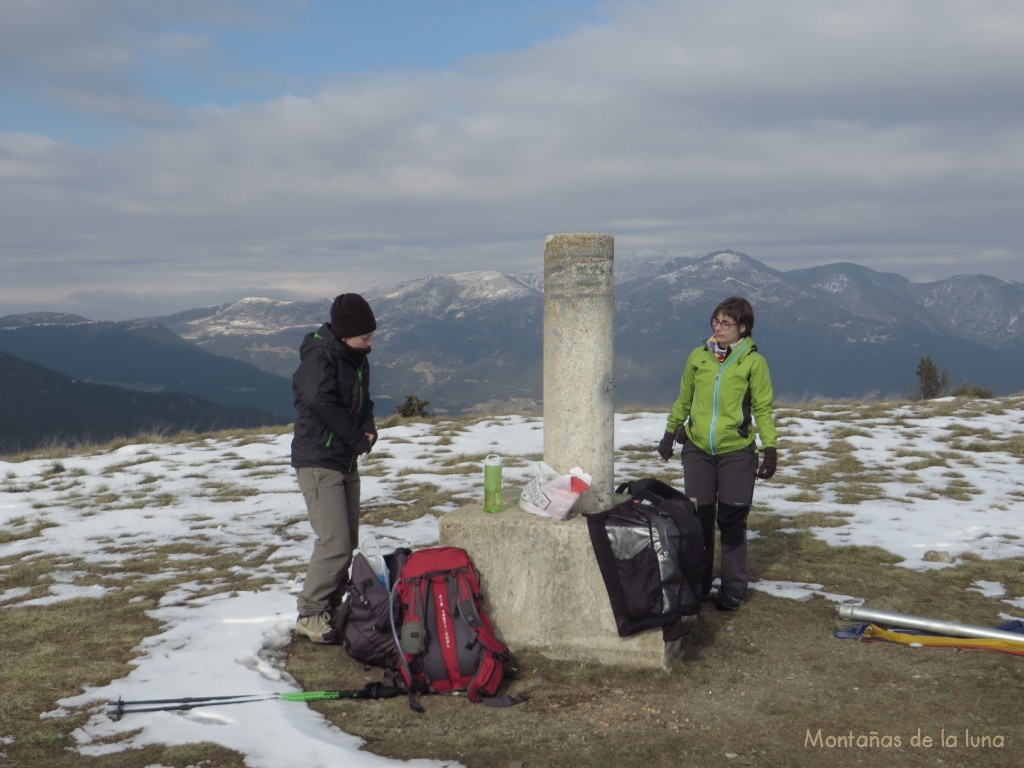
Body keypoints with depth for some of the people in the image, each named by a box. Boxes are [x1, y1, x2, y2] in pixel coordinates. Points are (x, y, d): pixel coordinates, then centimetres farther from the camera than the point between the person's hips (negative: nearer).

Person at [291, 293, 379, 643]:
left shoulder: (357, 359, 11)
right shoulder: (318, 357, -16)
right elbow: (321, 403, -30)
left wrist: (369, 431, -3)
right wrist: (358, 440, -18)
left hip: (346, 463, 9)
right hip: (318, 463, -9)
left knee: (348, 541, 11)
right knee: (334, 542, -12)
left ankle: (331, 607, 22)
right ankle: (310, 615, -1)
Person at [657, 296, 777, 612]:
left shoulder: (753, 361, -3)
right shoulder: (698, 357, 6)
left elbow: (763, 409, 0)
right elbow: (684, 400, 18)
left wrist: (770, 448, -5)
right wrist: (670, 433, 20)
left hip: (737, 452, -3)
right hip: (697, 449, 3)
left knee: (732, 522, 2)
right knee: (699, 519, 6)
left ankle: (733, 590, 14)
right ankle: (698, 585, 20)